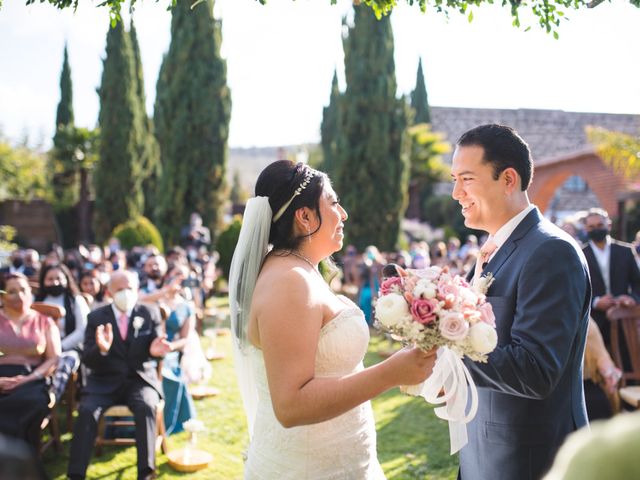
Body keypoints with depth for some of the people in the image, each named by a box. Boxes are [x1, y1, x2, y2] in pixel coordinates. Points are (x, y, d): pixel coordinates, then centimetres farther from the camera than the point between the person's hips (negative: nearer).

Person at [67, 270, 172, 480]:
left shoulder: (150, 313, 4)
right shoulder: (96, 317, 3)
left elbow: (155, 348, -1)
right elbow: (87, 360, -3)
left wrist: (155, 350, -28)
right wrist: (101, 350, -27)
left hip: (140, 379, -1)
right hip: (104, 382, 1)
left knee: (146, 406, -32)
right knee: (87, 410, -27)